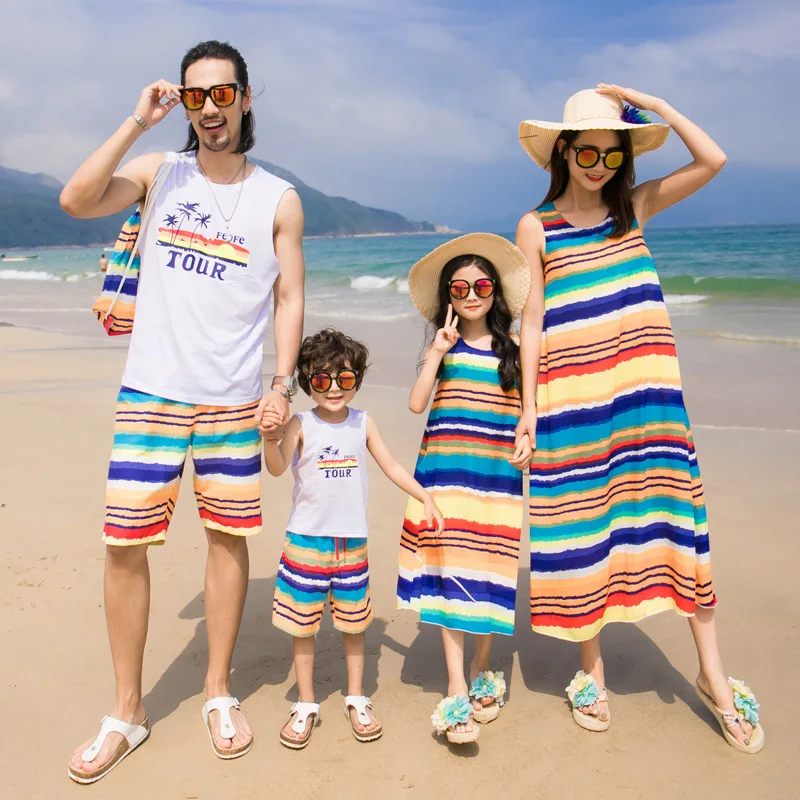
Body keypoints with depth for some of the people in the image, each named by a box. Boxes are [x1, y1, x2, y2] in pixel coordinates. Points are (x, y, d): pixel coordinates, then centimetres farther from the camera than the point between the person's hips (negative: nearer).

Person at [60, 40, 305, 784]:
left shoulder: (279, 200, 3)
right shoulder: (159, 171, 5)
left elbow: (289, 297, 2)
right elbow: (76, 200, -10)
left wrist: (283, 381, -8)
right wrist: (138, 121, -11)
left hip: (234, 399, 0)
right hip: (151, 392, 0)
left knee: (230, 536, 6)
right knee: (123, 543, -1)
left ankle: (219, 694, 25)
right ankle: (126, 713, 17)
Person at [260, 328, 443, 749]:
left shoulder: (363, 423, 2)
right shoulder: (300, 424, -7)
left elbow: (392, 467, 10)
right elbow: (277, 468, -21)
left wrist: (426, 498, 6)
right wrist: (270, 437, -39)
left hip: (352, 541, 2)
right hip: (306, 539, -2)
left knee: (353, 622, 12)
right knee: (302, 624, 7)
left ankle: (356, 699, 30)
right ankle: (306, 705, 24)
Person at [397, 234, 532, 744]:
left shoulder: (514, 349, 7)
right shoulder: (443, 346, 6)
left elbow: (527, 409, 10)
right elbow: (416, 404, -5)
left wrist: (527, 439, -9)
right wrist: (439, 351, -9)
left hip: (498, 473, 1)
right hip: (446, 471, 0)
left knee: (490, 574, 3)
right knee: (448, 574, -5)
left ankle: (482, 673, 24)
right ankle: (457, 693, 0)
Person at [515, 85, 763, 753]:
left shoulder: (636, 207, 10)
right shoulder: (536, 227, 3)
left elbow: (713, 160, -2)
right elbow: (532, 322, 2)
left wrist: (652, 105, -1)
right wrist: (528, 408, -2)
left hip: (645, 389, 2)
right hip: (572, 395, -1)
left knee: (674, 512, 2)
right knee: (581, 523, 5)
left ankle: (713, 675, 16)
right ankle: (591, 668, 23)